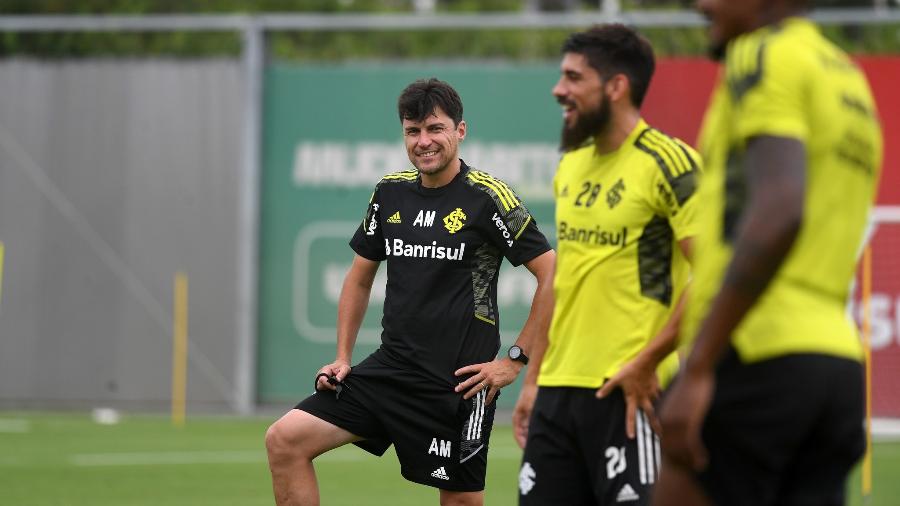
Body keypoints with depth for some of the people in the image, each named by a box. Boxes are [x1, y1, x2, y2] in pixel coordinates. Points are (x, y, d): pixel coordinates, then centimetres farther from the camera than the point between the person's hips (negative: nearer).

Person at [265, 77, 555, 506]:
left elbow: (553, 274, -10)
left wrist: (515, 359, -11)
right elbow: (360, 277, 21)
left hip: (458, 384, -6)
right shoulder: (390, 192, 9)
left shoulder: (486, 197, -9)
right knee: (285, 440, -7)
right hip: (390, 369, 6)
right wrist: (343, 357, 13)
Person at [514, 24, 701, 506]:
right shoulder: (571, 167, 14)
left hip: (628, 392, -7)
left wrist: (646, 362, -18)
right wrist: (533, 380, 18)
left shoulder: (668, 163, -10)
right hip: (558, 390, 8)